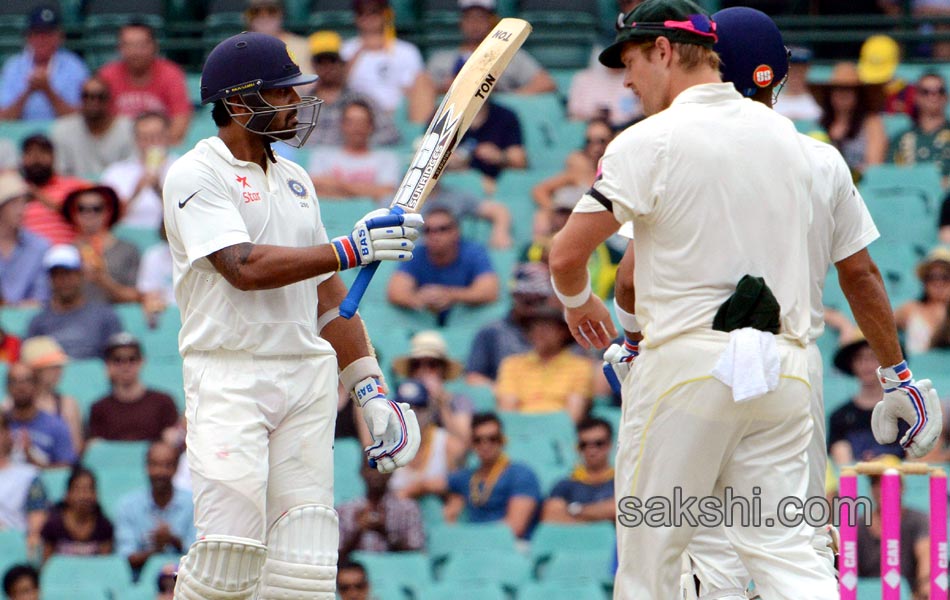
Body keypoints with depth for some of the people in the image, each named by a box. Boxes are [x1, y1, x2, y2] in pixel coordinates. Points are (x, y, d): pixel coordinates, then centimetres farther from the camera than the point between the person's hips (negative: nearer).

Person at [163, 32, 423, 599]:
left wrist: (371, 390, 14)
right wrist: (350, 249, -19)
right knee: (232, 548, -20)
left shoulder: (296, 181, 19)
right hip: (230, 377, -6)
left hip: (309, 380, 6)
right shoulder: (195, 175, -3)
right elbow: (246, 269, -18)